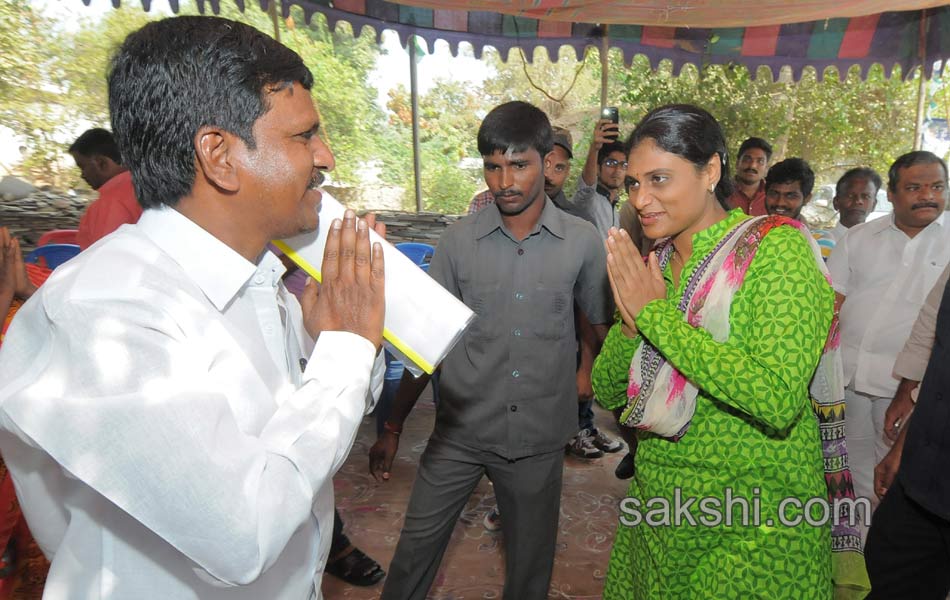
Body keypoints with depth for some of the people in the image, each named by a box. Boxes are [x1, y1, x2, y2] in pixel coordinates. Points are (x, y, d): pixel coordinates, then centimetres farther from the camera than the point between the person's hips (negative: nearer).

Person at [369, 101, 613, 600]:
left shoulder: (583, 242, -5)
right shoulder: (459, 240, -4)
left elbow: (603, 325, 8)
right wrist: (392, 428, 0)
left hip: (539, 436, 0)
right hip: (460, 431, 0)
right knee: (417, 545, 8)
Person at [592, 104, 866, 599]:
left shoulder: (777, 247, -14)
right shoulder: (652, 264, 3)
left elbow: (777, 401, -28)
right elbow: (607, 393, 4)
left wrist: (657, 314, -23)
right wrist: (630, 322, -14)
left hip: (753, 528, -6)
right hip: (657, 507, 6)